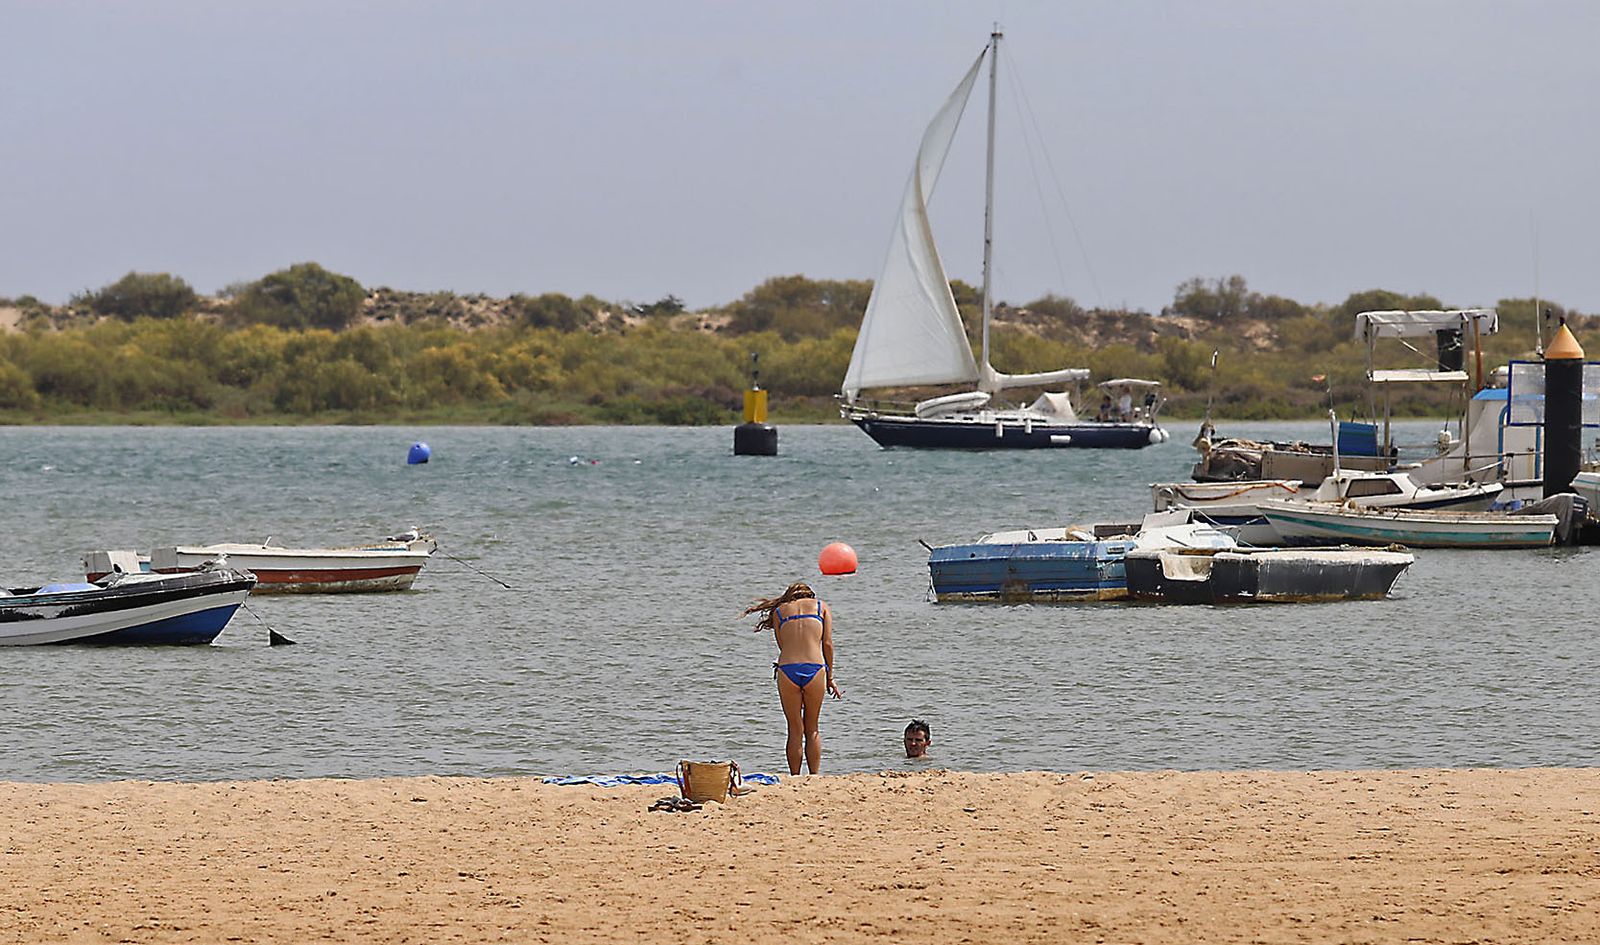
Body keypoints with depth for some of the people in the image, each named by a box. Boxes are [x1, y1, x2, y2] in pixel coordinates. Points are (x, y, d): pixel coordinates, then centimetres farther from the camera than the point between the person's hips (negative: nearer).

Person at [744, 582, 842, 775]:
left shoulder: (778, 611, 17)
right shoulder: (821, 607, 16)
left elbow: (783, 646, 10)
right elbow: (827, 644, 10)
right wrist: (830, 677, 17)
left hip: (787, 670, 0)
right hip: (815, 668, 0)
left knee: (795, 730, 10)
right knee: (813, 729, 13)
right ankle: (814, 779, 9)